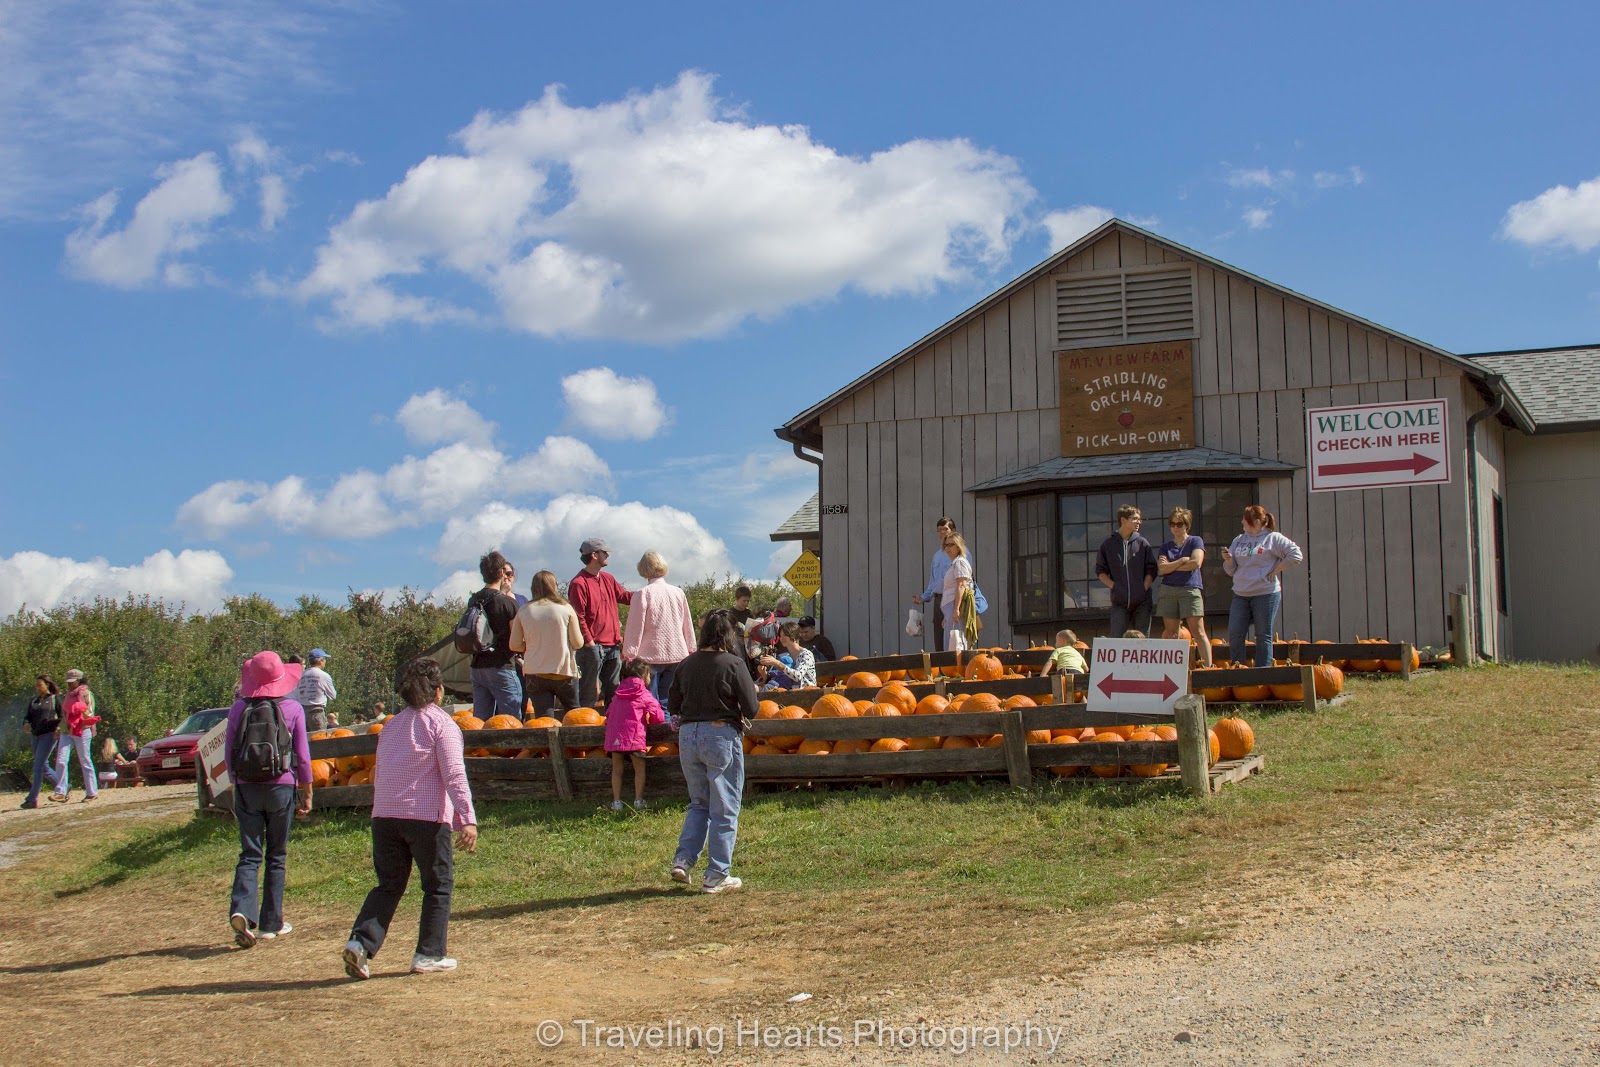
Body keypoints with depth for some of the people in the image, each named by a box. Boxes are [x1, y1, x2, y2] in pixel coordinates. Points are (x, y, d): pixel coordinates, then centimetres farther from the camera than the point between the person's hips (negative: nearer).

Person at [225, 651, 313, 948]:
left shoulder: (238, 709, 1)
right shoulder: (293, 709, -3)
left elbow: (229, 753, 6)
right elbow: (302, 756, -1)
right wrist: (306, 794, 9)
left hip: (246, 788, 1)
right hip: (281, 787, -1)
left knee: (249, 854, 4)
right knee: (276, 856, 10)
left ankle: (241, 910, -19)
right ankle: (270, 924, 13)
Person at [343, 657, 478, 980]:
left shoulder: (391, 725, 18)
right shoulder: (441, 724, -3)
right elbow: (454, 774, -13)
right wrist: (468, 819, -18)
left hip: (384, 816, 6)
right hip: (426, 816, -6)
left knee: (388, 884, 11)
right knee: (438, 885, 8)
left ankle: (360, 942, -7)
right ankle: (429, 955, 9)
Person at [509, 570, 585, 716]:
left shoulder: (523, 611, 0)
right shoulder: (566, 608, -3)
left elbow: (514, 645, 0)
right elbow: (578, 643, -5)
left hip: (534, 674, 1)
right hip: (564, 672, 0)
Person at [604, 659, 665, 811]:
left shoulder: (618, 695, 18)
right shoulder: (644, 695, 2)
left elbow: (609, 713, 20)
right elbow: (657, 715, 0)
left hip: (614, 735, 5)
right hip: (634, 735, -4)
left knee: (617, 770, 12)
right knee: (639, 768, 9)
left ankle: (616, 801, 11)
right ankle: (638, 800, 6)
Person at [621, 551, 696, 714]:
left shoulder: (642, 594, -10)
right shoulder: (678, 593, 5)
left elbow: (635, 628, -9)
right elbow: (688, 625, 13)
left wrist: (629, 653, -3)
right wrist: (690, 649, 23)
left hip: (650, 655, -5)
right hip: (677, 655, 5)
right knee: (666, 702, 11)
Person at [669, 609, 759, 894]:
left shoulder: (686, 665, 3)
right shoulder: (733, 665, -10)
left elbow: (675, 707, 11)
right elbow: (751, 710, -9)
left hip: (687, 736, 5)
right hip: (721, 735, -5)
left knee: (699, 803, 21)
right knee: (724, 809, 6)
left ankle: (683, 860, 8)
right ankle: (716, 876, 8)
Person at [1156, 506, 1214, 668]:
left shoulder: (1195, 541, 7)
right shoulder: (1166, 546, 15)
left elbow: (1196, 563, -10)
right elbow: (1162, 569, 0)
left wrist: (1172, 566, -2)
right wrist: (1182, 560, -8)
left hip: (1190, 590, -3)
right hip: (1167, 591, 3)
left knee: (1198, 632, -10)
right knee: (1170, 633, 1)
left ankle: (1208, 666, -13)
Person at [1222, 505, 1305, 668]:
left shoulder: (1273, 538, -3)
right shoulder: (1239, 540, 13)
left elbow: (1296, 555, -7)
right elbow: (1232, 569, 15)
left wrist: (1276, 570, -7)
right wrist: (1228, 560, -6)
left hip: (1265, 593, -5)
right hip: (1240, 595, 5)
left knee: (1263, 636, 1)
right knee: (1234, 635, -1)